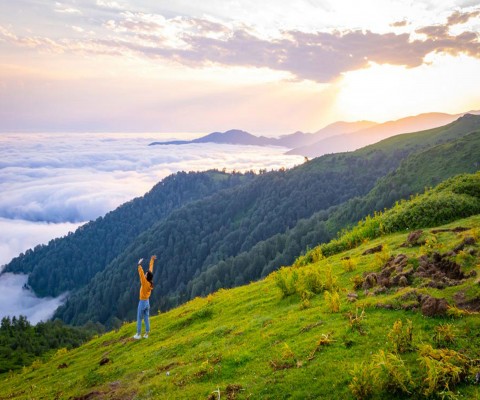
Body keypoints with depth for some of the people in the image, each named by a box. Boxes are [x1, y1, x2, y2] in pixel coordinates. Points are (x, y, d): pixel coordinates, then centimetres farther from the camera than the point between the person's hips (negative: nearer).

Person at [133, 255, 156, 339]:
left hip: (142, 302, -7)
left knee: (139, 319, 4)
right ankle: (146, 334, 15)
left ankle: (138, 334, 9)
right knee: (146, 319, 11)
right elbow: (150, 269, 0)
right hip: (147, 302, 7)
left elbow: (141, 274, -29)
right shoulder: (150, 283, -4)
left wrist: (139, 265, -31)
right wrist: (152, 261, 6)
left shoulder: (145, 283, -22)